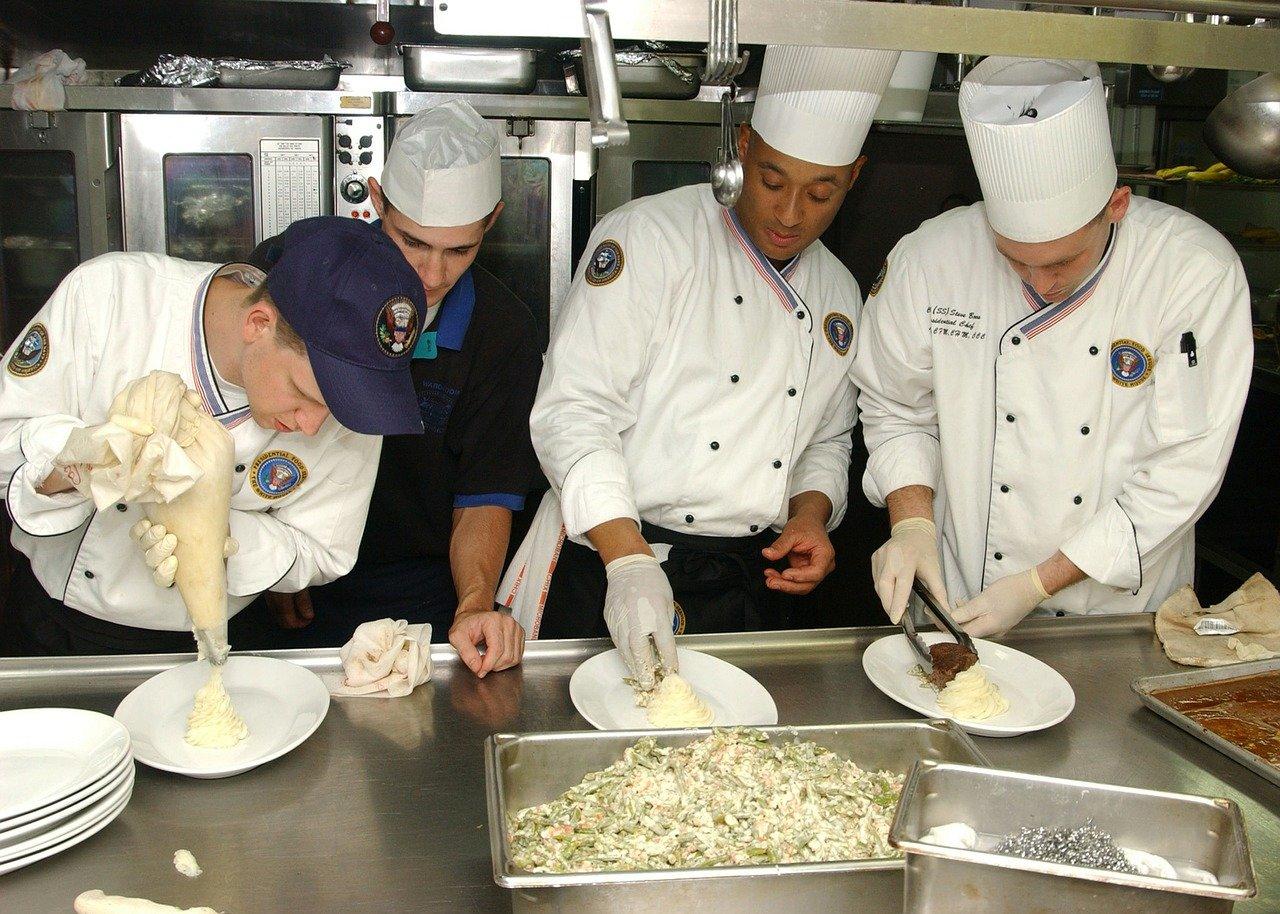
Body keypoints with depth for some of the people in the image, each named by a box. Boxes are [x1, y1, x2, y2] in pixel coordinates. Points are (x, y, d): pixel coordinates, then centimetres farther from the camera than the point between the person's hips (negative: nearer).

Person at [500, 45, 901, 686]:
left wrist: (811, 512, -1)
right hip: (606, 565, -5)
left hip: (746, 585, 5)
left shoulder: (838, 295, 9)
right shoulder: (650, 236, -10)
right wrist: (628, 560, -29)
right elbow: (572, 411, -18)